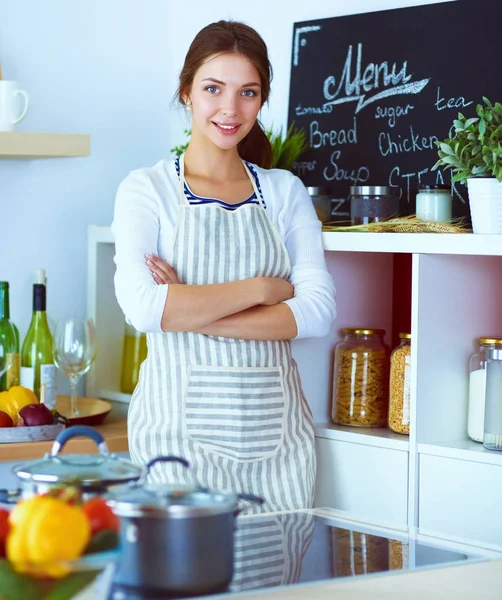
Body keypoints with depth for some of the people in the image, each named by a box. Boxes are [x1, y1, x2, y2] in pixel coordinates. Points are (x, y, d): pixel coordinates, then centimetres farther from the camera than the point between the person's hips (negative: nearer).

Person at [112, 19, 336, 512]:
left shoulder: (285, 192, 10)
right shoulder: (147, 190, 1)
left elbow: (318, 310, -4)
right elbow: (143, 306, -15)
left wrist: (194, 314, -12)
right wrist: (261, 288, -9)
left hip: (276, 429, 3)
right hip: (181, 426, -3)